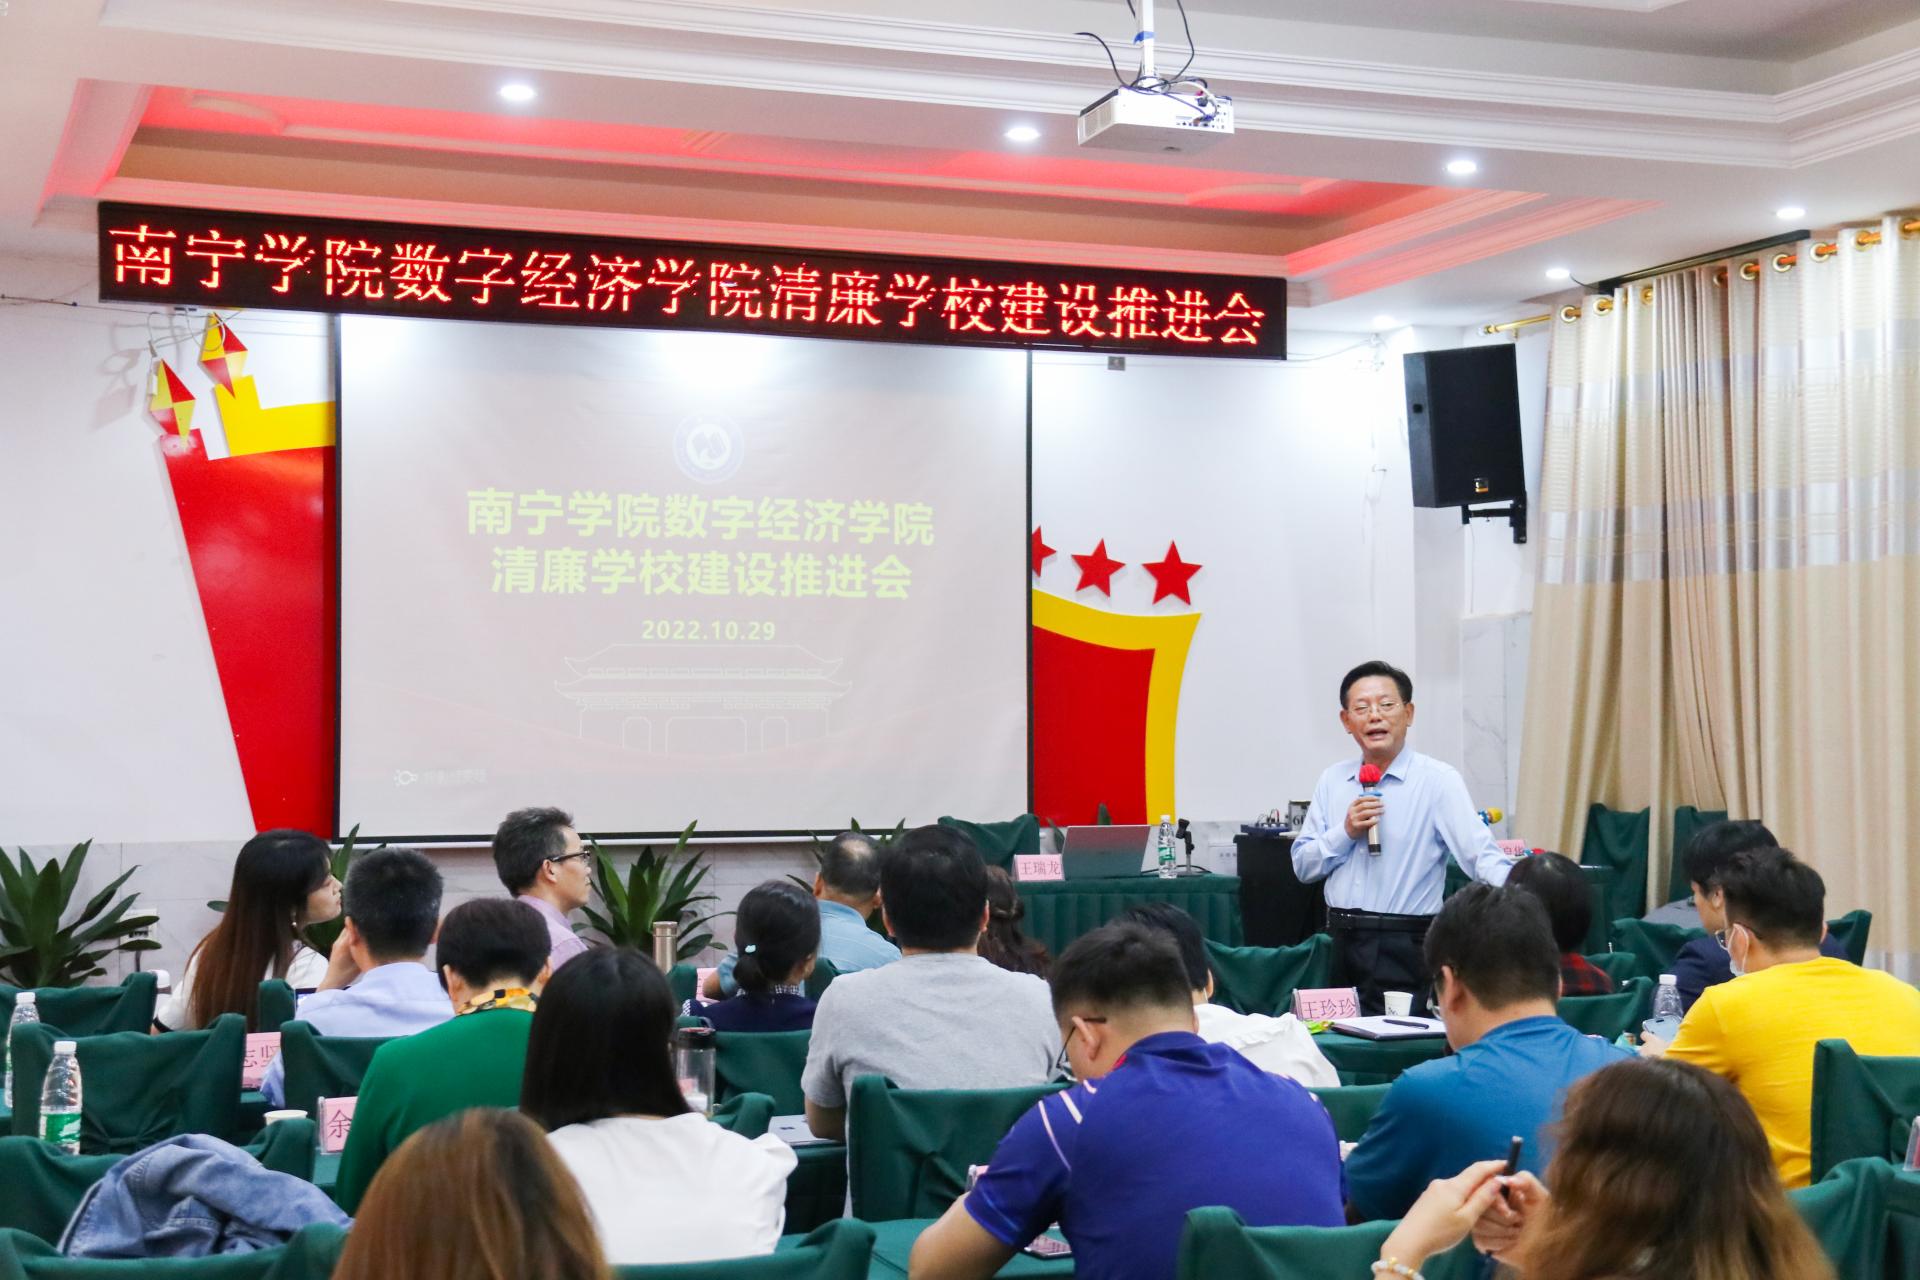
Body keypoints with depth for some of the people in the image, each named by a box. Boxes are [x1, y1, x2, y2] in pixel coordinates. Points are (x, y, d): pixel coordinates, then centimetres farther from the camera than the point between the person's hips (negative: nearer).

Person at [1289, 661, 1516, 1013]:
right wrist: (1346, 832, -7)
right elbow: (1302, 866, 10)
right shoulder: (1332, 780, 10)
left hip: (1403, 949, -4)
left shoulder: (1437, 779, -6)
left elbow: (1480, 854, -16)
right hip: (1339, 942, 4)